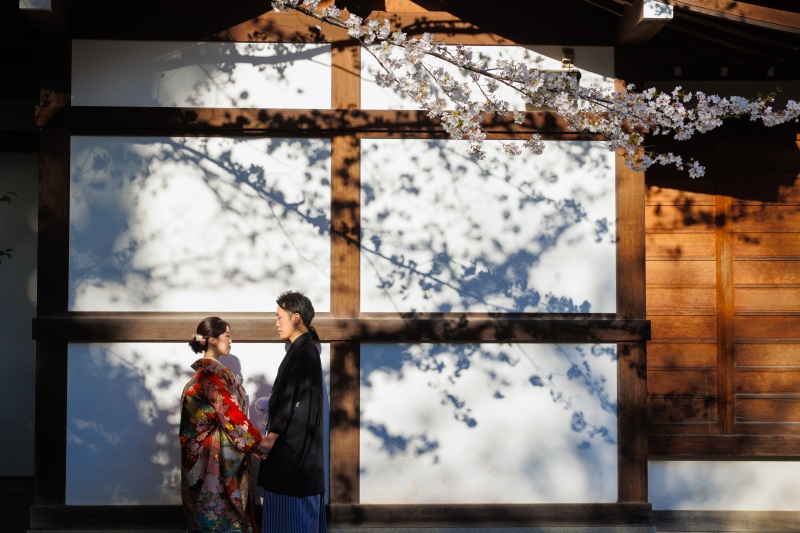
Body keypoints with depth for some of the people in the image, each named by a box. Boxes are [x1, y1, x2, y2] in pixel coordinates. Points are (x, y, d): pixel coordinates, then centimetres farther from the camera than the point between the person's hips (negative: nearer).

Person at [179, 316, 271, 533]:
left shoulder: (205, 370, 12)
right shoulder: (212, 372, -17)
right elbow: (230, 413, -20)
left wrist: (253, 441, 16)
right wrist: (258, 443, -15)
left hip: (213, 453, 9)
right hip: (216, 456, -9)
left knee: (213, 512, 13)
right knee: (222, 512, -3)